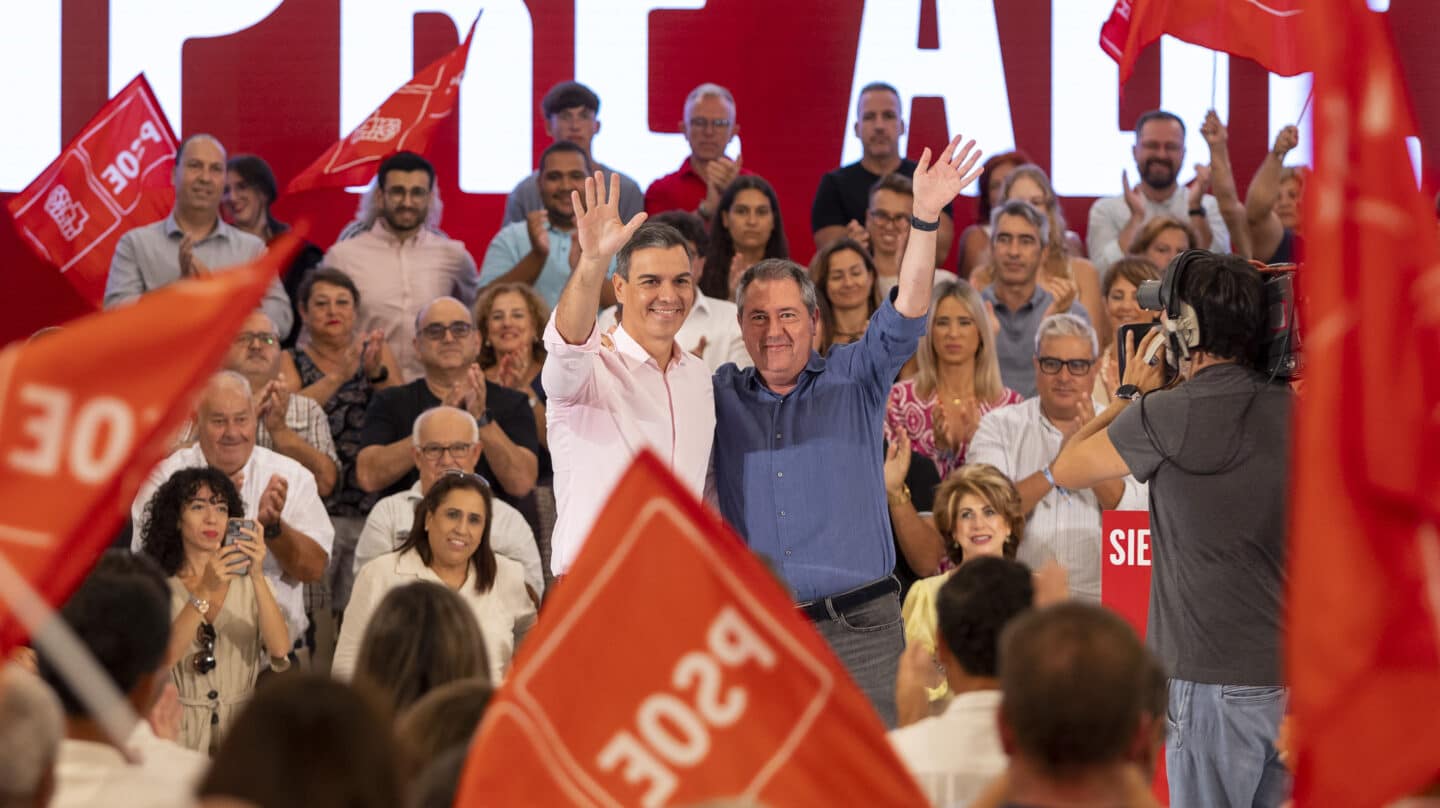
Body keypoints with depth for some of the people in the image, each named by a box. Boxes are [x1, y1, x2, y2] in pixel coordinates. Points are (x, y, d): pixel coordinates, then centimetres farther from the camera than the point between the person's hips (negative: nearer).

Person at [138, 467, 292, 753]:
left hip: (241, 734, 2)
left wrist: (258, 577, -18)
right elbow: (158, 661, -13)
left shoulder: (247, 583, 11)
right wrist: (204, 591, -22)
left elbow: (280, 650, -6)